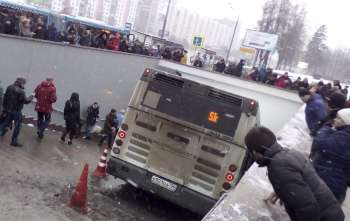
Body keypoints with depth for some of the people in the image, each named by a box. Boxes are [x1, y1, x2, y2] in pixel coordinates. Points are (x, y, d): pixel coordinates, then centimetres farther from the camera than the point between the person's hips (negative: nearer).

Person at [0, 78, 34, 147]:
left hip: (8, 110, 7)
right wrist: (31, 97, 3)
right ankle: (14, 141, 11)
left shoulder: (9, 88, 1)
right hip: (16, 111, -7)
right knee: (17, 126, 6)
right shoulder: (20, 91, -22)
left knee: (6, 122, 24)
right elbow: (26, 101, -17)